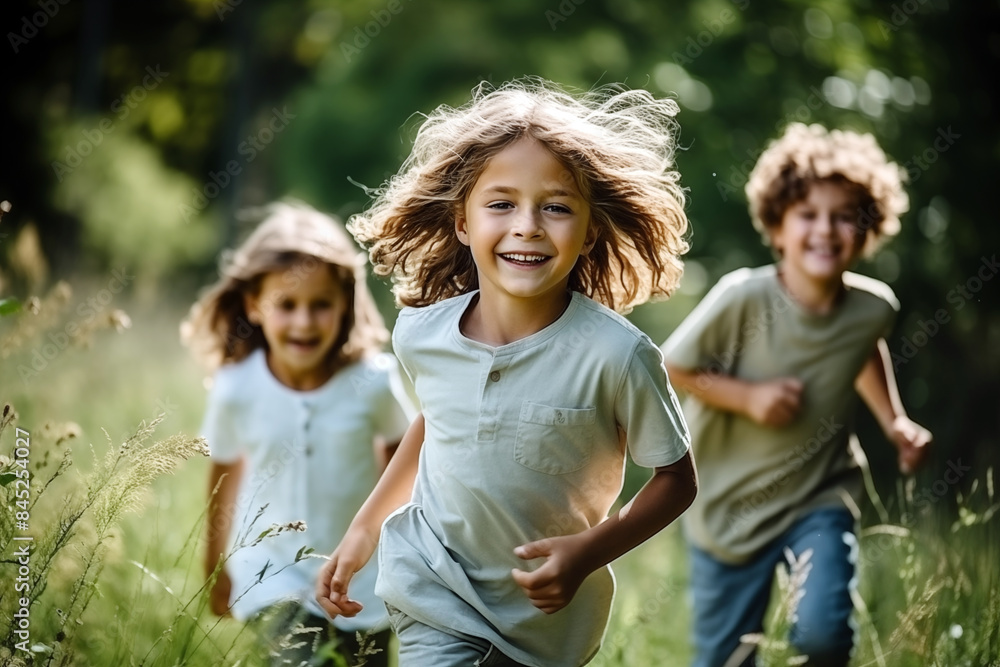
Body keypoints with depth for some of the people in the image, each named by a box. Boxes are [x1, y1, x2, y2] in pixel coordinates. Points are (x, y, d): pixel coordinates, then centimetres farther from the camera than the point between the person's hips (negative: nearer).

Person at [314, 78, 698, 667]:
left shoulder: (615, 354, -24)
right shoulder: (420, 335, -13)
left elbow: (677, 479, -11)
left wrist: (588, 551, -23)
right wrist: (366, 525, 13)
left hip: (550, 619, -1)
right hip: (434, 592, 1)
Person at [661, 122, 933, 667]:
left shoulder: (872, 307, -13)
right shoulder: (743, 299, -24)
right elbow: (671, 367, -12)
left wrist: (895, 422, 3)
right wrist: (748, 396, -24)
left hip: (821, 498, 1)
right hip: (730, 503, -1)